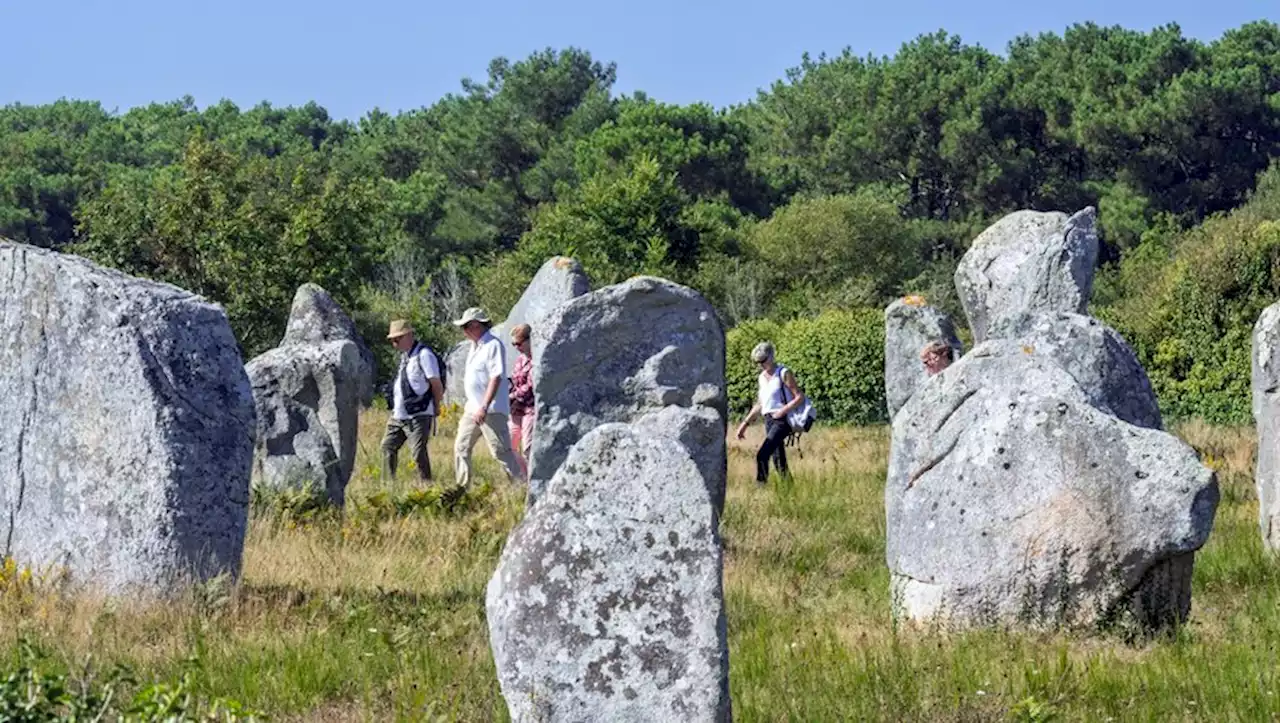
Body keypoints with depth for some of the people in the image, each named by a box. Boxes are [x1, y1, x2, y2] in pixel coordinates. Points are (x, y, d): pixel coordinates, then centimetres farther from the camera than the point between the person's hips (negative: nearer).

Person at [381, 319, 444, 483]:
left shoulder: (424, 354, -12)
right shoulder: (404, 355, 16)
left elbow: (437, 385, -11)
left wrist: (435, 408, -3)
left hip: (418, 416, -9)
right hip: (398, 414, 9)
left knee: (418, 452, -10)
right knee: (388, 446, 11)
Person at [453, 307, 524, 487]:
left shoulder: (493, 345, -13)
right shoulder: (474, 347, 17)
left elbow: (496, 378, -20)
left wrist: (484, 407, -25)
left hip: (491, 410, -10)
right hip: (472, 409, 10)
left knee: (501, 451, -9)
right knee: (461, 447, 10)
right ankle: (462, 487, 16)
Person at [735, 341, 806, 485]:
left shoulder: (784, 374, -6)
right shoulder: (762, 377, 15)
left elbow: (800, 397, -9)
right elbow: (759, 405, 22)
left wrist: (783, 411, -19)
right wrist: (745, 423, 16)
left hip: (782, 420, -8)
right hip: (768, 420, 8)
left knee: (761, 455, -21)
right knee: (779, 461, 6)